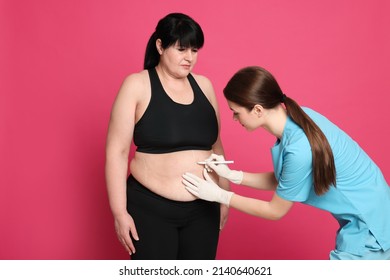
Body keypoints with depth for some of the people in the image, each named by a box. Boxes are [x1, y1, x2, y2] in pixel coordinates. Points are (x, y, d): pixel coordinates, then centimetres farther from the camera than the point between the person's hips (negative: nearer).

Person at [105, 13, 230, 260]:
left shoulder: (204, 85, 6)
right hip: (150, 207, -4)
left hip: (203, 207, 4)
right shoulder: (137, 85, -6)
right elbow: (116, 152, -7)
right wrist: (119, 212, -10)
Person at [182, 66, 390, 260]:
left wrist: (219, 195, -8)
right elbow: (282, 181, 7)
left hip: (369, 227, -8)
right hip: (361, 217, 9)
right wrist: (231, 175, -1)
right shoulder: (296, 116, -6)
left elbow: (276, 210, -14)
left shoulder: (299, 150, -31)